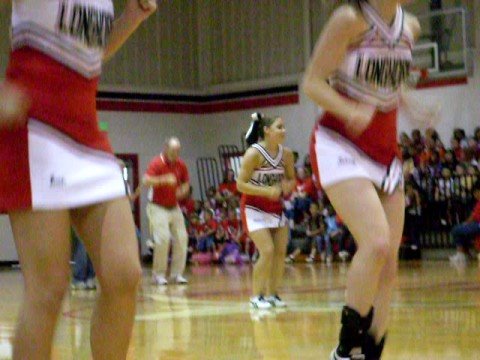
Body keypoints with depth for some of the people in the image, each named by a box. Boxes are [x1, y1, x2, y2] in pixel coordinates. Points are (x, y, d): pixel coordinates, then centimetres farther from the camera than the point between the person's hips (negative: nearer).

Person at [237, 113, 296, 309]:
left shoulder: (286, 154, -3)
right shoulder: (254, 153, -18)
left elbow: (292, 179, 10)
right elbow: (240, 184, -19)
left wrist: (288, 186, -15)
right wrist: (267, 191, -28)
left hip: (276, 208, 6)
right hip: (254, 208, -6)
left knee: (281, 251, 1)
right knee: (267, 251, -16)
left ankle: (272, 294, 14)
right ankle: (256, 297, -4)